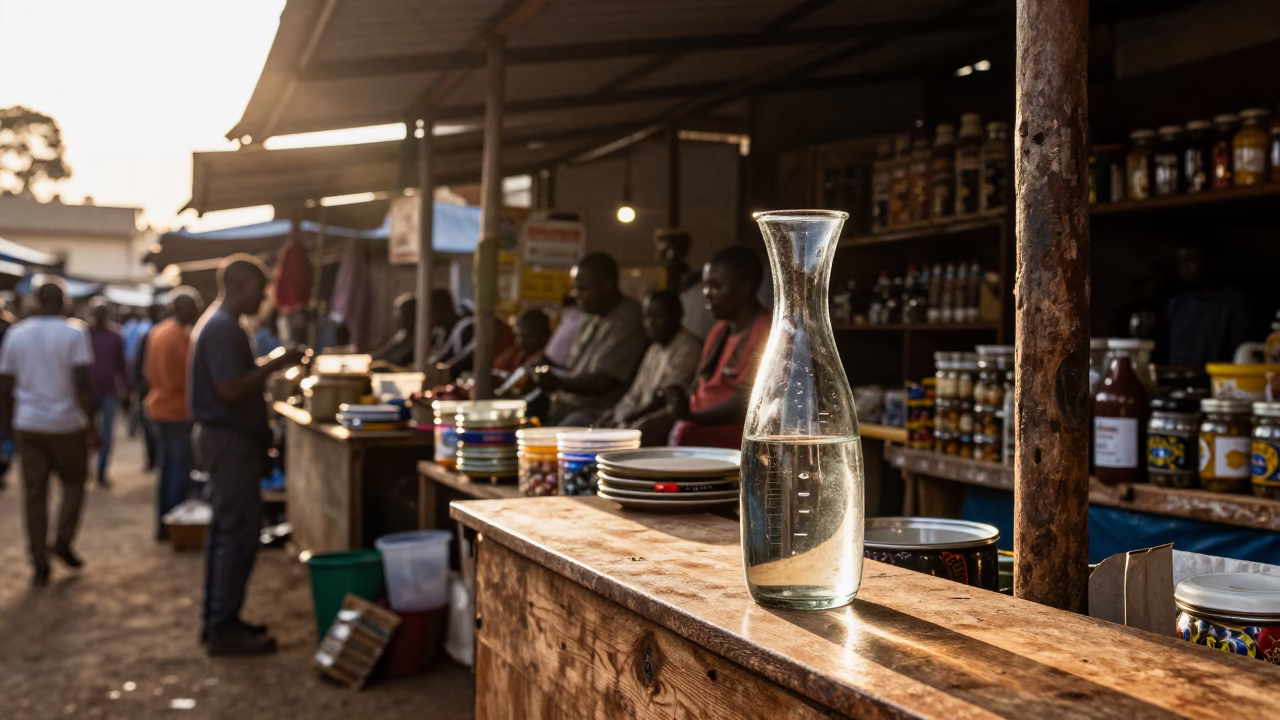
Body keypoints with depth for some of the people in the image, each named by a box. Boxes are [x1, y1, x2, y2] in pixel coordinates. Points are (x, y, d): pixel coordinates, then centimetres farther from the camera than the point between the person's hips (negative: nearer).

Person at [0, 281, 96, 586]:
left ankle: (40, 564, 9)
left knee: (34, 494, 7)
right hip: (67, 423, -3)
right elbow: (82, 382, -15)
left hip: (28, 425, 3)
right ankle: (63, 540, -1)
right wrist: (91, 422, -10)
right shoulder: (74, 332, -7)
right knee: (73, 483, 16)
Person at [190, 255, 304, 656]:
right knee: (239, 534, -6)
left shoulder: (216, 323, 16)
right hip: (230, 441, -11)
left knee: (224, 532, 14)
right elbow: (230, 389, -24)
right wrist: (273, 365, -18)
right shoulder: (223, 328, -17)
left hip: (224, 438, 11)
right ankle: (224, 630, -1)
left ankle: (218, 620, 22)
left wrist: (268, 371, 12)